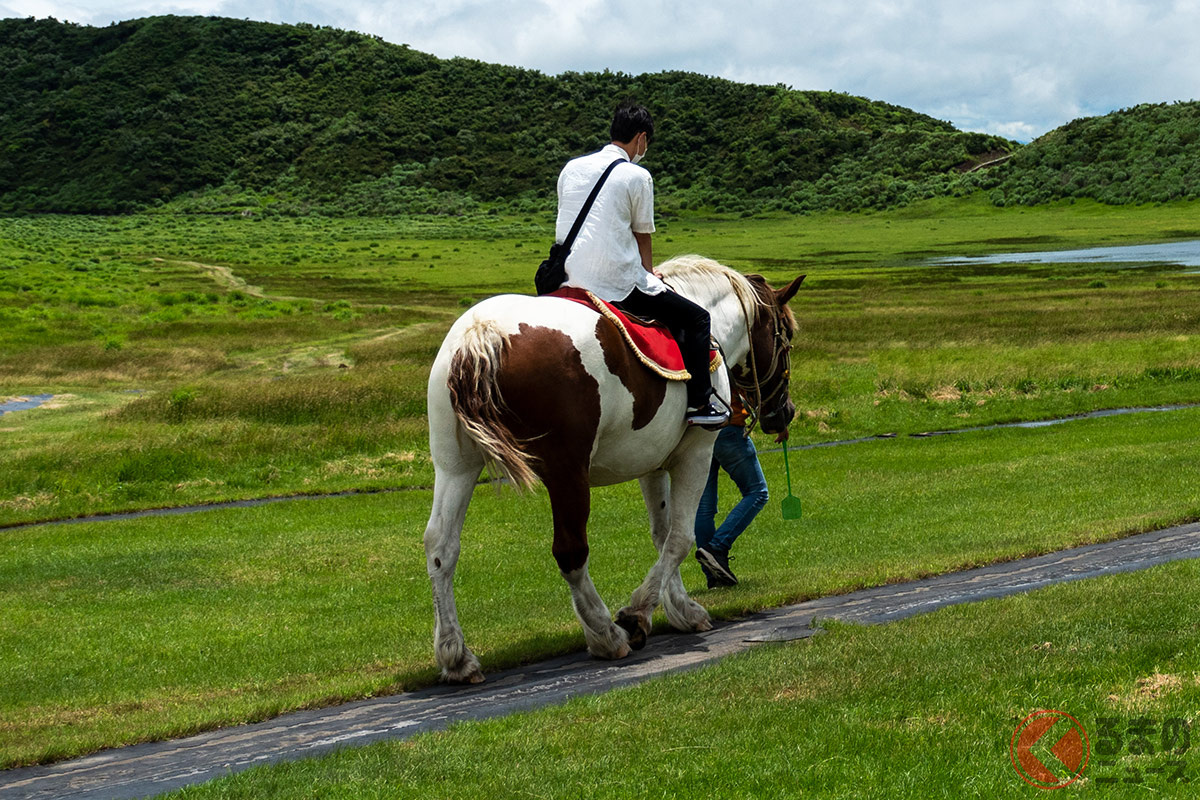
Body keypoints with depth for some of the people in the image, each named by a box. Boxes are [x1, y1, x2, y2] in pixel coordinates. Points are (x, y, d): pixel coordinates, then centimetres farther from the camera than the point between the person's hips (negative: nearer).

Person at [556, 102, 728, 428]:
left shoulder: (571, 168, 12)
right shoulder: (637, 175, -6)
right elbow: (642, 239, 0)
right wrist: (649, 276, 19)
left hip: (570, 278, 7)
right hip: (617, 283, -6)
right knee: (695, 318, 8)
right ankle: (699, 403, 3)